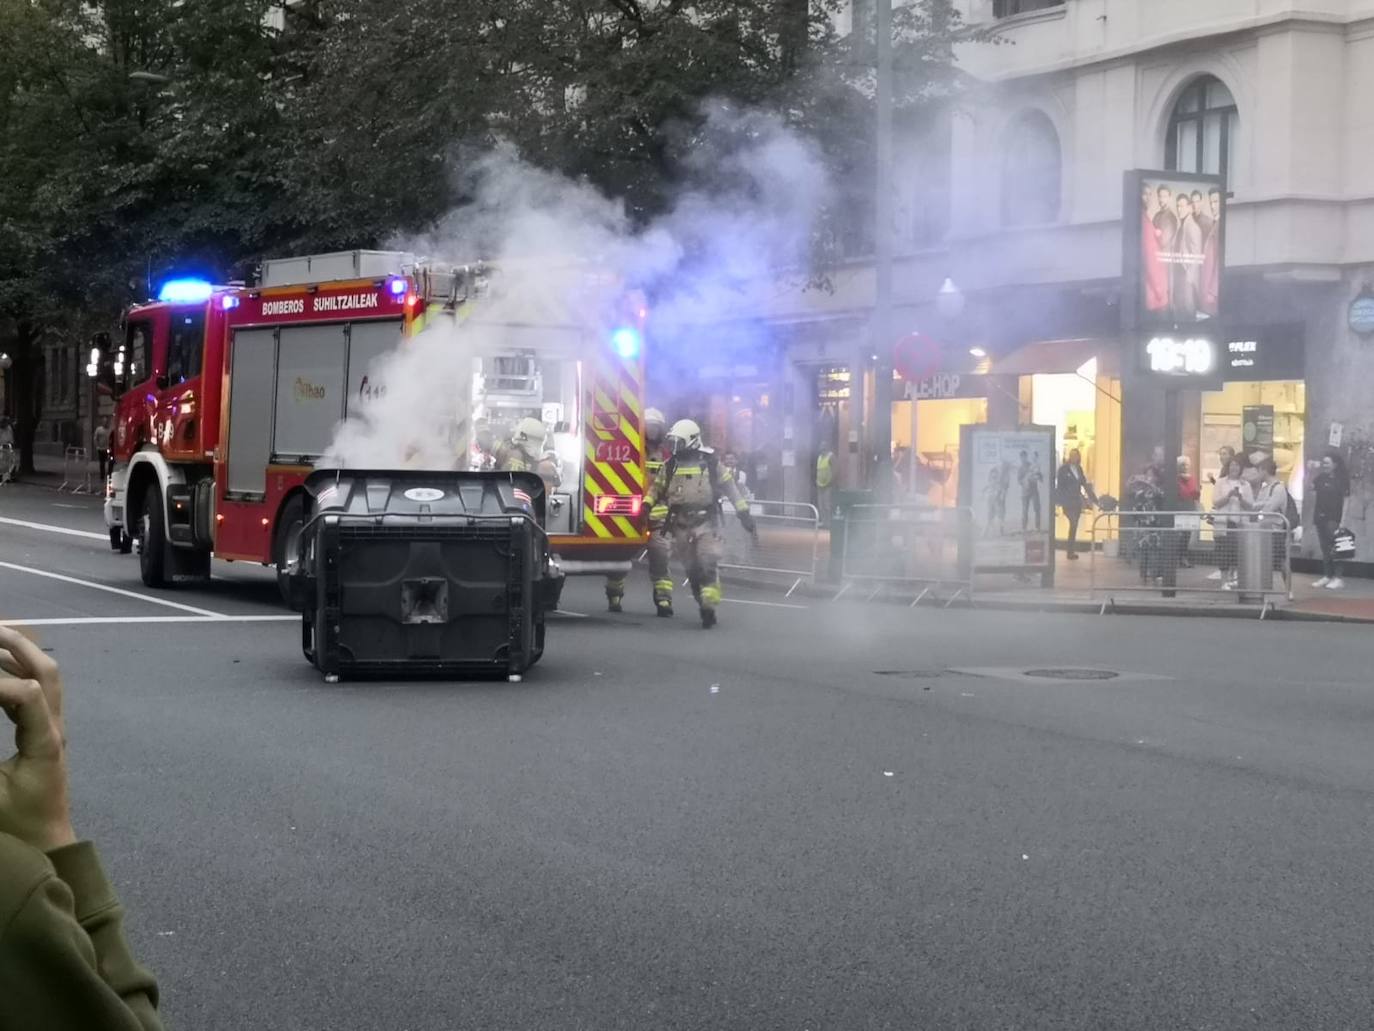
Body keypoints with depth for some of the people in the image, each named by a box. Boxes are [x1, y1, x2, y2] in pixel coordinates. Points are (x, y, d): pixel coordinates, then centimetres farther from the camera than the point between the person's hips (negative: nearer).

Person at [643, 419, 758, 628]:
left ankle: (709, 609, -12)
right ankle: (705, 606, 19)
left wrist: (745, 515, 0)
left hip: (706, 524, -4)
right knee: (693, 570, 5)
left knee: (707, 566, -15)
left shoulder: (710, 463, -2)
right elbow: (656, 489, 14)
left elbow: (730, 489, 2)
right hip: (681, 526, 4)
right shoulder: (670, 466, 7)